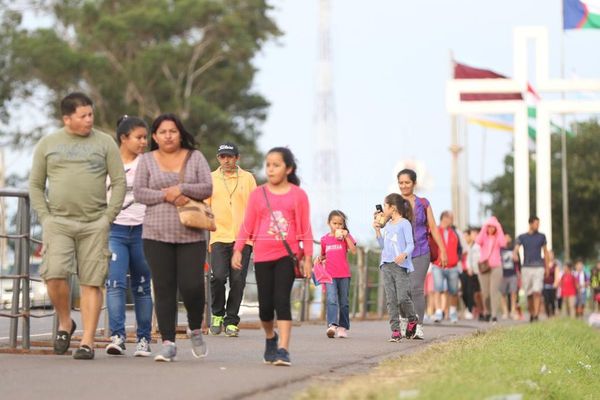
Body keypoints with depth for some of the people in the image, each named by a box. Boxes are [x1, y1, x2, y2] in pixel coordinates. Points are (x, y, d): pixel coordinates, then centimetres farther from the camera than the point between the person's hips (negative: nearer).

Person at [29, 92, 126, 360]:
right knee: (54, 274, -16)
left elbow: (119, 182, 6)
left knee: (91, 283, -3)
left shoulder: (104, 143, 7)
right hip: (58, 222, 0)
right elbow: (35, 185, 12)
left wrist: (108, 217, -3)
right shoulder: (47, 145, 9)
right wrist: (45, 218, 0)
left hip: (95, 223, 0)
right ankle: (64, 323, 8)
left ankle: (88, 341, 1)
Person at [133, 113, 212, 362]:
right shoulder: (147, 160, 9)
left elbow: (207, 188, 1)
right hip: (157, 235, 0)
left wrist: (181, 189, -12)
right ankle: (168, 343, 3)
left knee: (192, 286, -9)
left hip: (191, 235, 0)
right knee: (164, 289, -2)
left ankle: (196, 330, 18)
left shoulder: (195, 157, 9)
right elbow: (138, 192, 0)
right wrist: (167, 196, -11)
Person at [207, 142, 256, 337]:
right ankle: (217, 314, 9)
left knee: (238, 281, -2)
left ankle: (231, 321, 9)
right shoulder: (210, 179, 9)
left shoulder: (247, 178, 8)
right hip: (219, 237, 0)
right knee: (218, 277, -13)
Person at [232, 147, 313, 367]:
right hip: (262, 256, 2)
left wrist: (308, 257, 0)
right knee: (265, 305, 4)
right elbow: (247, 225, 7)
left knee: (282, 301, -12)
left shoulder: (298, 195, 3)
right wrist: (238, 250, -2)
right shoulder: (258, 194, 7)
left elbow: (305, 228, 4)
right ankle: (270, 337, 32)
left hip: (287, 255, -2)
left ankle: (283, 350, -13)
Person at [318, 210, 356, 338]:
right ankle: (332, 325, -26)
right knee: (331, 300, -15)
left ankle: (343, 327, 14)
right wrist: (320, 258, 1)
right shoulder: (324, 239, 10)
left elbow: (353, 251, -9)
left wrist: (346, 236, -12)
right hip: (329, 274, 0)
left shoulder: (346, 236, 5)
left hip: (344, 274, 0)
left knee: (344, 302, 7)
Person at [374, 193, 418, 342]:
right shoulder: (387, 225, 18)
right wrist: (377, 230, 13)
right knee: (391, 300, 0)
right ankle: (395, 330, 0)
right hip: (386, 265, 7)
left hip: (401, 265, -7)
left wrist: (404, 254, -28)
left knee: (403, 297, -11)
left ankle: (412, 319, 16)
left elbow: (410, 244, -9)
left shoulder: (404, 223, -3)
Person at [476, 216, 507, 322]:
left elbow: (503, 244, -14)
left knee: (494, 291, -12)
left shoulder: (498, 237, 8)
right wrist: (484, 229, -13)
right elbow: (478, 241, -14)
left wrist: (499, 229, -10)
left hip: (496, 266, -1)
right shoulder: (484, 236, 8)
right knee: (485, 292, 1)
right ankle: (486, 312, 17)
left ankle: (494, 314, -15)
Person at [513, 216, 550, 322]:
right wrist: (515, 255, -27)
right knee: (529, 294, 5)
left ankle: (536, 315, -21)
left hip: (538, 267, -1)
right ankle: (531, 314, 19)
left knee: (537, 292, -16)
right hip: (526, 268, 1)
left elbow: (545, 252, 15)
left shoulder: (541, 237, 9)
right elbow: (516, 249, -3)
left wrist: (547, 267, 13)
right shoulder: (522, 237, 7)